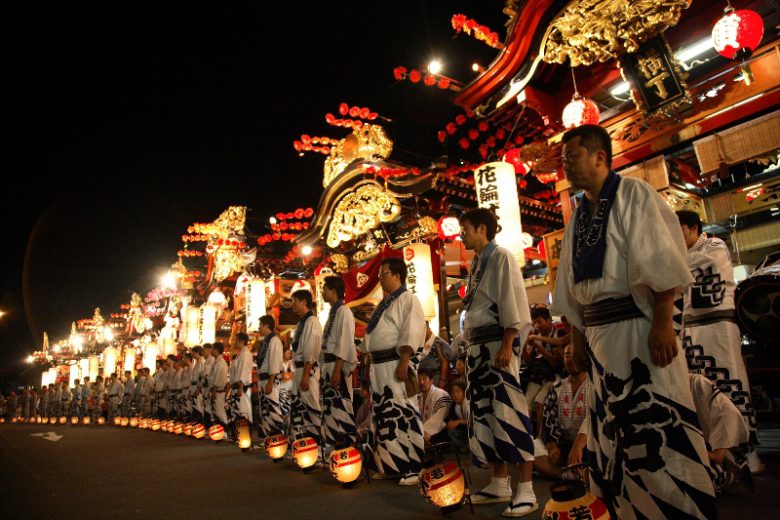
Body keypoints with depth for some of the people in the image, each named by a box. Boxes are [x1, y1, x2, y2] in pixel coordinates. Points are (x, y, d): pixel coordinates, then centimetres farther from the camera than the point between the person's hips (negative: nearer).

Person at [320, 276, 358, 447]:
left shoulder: (343, 311, -11)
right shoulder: (333, 312, 16)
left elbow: (344, 343, -18)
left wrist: (337, 370, -22)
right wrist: (326, 368, 16)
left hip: (338, 365, -10)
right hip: (329, 365, 10)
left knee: (340, 407, -7)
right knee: (330, 406, 13)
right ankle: (332, 443, 22)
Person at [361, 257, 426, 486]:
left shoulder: (408, 299, -6)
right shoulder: (384, 303, 21)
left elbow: (411, 334, -17)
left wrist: (403, 361, -25)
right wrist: (369, 363, 19)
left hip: (396, 364, -9)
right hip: (379, 366, 9)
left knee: (404, 415, -7)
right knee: (383, 415, 13)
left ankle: (414, 468, 2)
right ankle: (391, 465, 24)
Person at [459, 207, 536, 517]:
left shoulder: (501, 258, -6)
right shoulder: (476, 265, 19)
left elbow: (513, 303, -14)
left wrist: (507, 345, -21)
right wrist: (471, 349, 17)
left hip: (497, 343, -9)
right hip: (478, 345, 9)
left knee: (508, 411, -7)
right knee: (484, 414, 11)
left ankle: (526, 490, 3)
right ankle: (500, 484, 21)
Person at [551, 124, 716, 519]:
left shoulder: (633, 195, -3)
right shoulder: (578, 218, 16)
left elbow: (661, 262, -12)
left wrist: (663, 323, -18)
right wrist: (577, 332, 14)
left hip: (636, 327, -7)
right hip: (599, 335, 7)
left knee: (657, 425, -3)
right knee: (612, 431, 14)